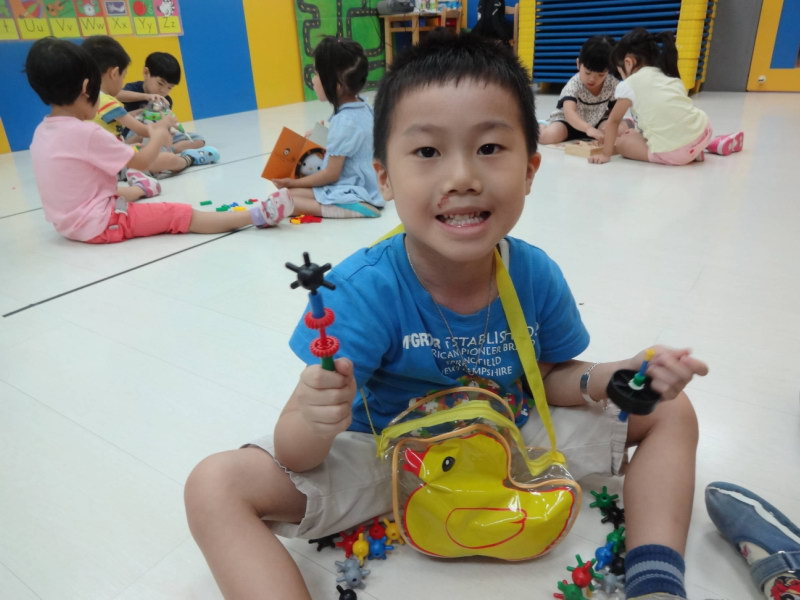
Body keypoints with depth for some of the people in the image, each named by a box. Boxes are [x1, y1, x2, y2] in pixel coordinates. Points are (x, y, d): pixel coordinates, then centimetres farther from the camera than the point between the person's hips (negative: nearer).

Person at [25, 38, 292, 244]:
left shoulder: (42, 132, 8)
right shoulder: (86, 132, -19)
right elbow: (140, 162, -12)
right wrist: (158, 137, 6)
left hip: (70, 221, 9)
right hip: (101, 223, -8)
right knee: (181, 215, -13)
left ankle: (140, 189, 64)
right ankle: (256, 215, -15)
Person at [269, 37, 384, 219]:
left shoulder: (344, 121, -20)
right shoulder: (362, 108, 7)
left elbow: (331, 174, -15)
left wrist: (293, 182, -3)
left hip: (354, 198, -10)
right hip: (362, 186, 10)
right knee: (285, 194, 3)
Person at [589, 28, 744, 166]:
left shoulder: (628, 85, 4)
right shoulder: (670, 77, 23)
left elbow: (613, 121, 8)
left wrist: (605, 154, 15)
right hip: (702, 132, 8)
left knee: (621, 141, 12)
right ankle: (714, 144, 25)